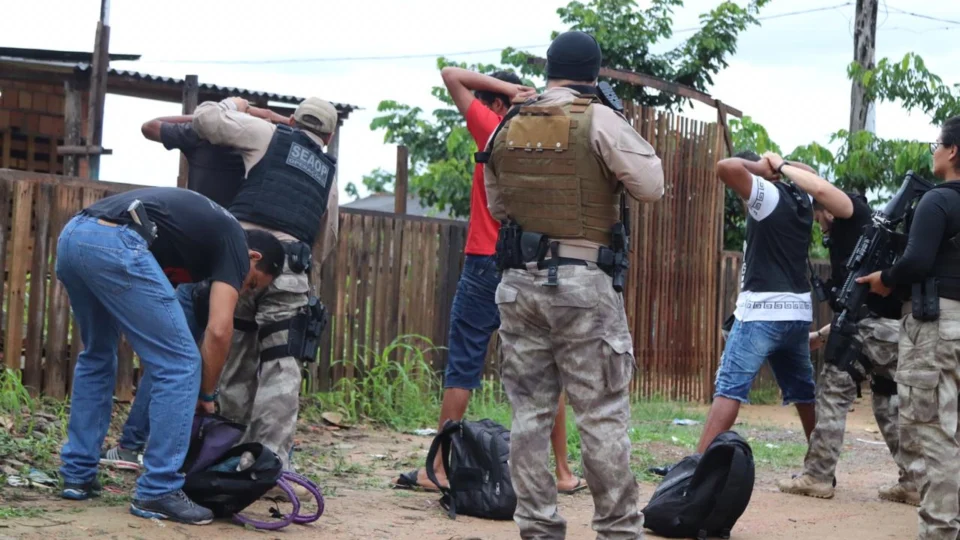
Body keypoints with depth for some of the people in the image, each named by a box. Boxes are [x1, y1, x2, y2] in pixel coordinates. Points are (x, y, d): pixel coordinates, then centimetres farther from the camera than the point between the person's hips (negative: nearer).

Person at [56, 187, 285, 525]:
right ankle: (157, 493, 4)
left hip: (71, 236, 9)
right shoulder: (234, 242, 12)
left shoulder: (207, 227, 34)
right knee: (179, 364, 1)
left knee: (97, 356, 28)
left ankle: (78, 475, 30)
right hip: (112, 244, -9)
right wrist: (207, 395, 14)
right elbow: (218, 330, 0)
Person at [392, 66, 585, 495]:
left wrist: (505, 87, 1)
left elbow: (451, 76, 1)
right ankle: (563, 472, 12)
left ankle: (439, 470, 3)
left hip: (486, 266, -4)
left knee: (462, 368, 0)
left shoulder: (494, 132, -4)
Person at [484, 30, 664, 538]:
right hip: (581, 282, -5)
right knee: (603, 414, 0)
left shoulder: (506, 129, 11)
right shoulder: (598, 120, -5)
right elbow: (651, 186, -6)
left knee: (530, 412, 8)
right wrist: (634, 145, 9)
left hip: (518, 281, 5)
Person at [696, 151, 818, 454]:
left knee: (729, 388, -12)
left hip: (762, 312, -8)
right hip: (798, 313, 8)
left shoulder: (768, 195, -8)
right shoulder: (801, 200, 14)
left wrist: (760, 168, -4)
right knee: (804, 392, 17)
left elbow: (726, 168, -22)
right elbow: (810, 174, 38)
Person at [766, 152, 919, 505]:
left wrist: (781, 165, -4)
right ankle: (914, 483, 12)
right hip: (897, 326, 9)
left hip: (874, 326, -9)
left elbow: (822, 189, -18)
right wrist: (823, 335, 34)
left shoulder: (855, 215, 3)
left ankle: (817, 476, 6)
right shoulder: (853, 238, 28)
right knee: (890, 403, 15)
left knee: (833, 393, 2)